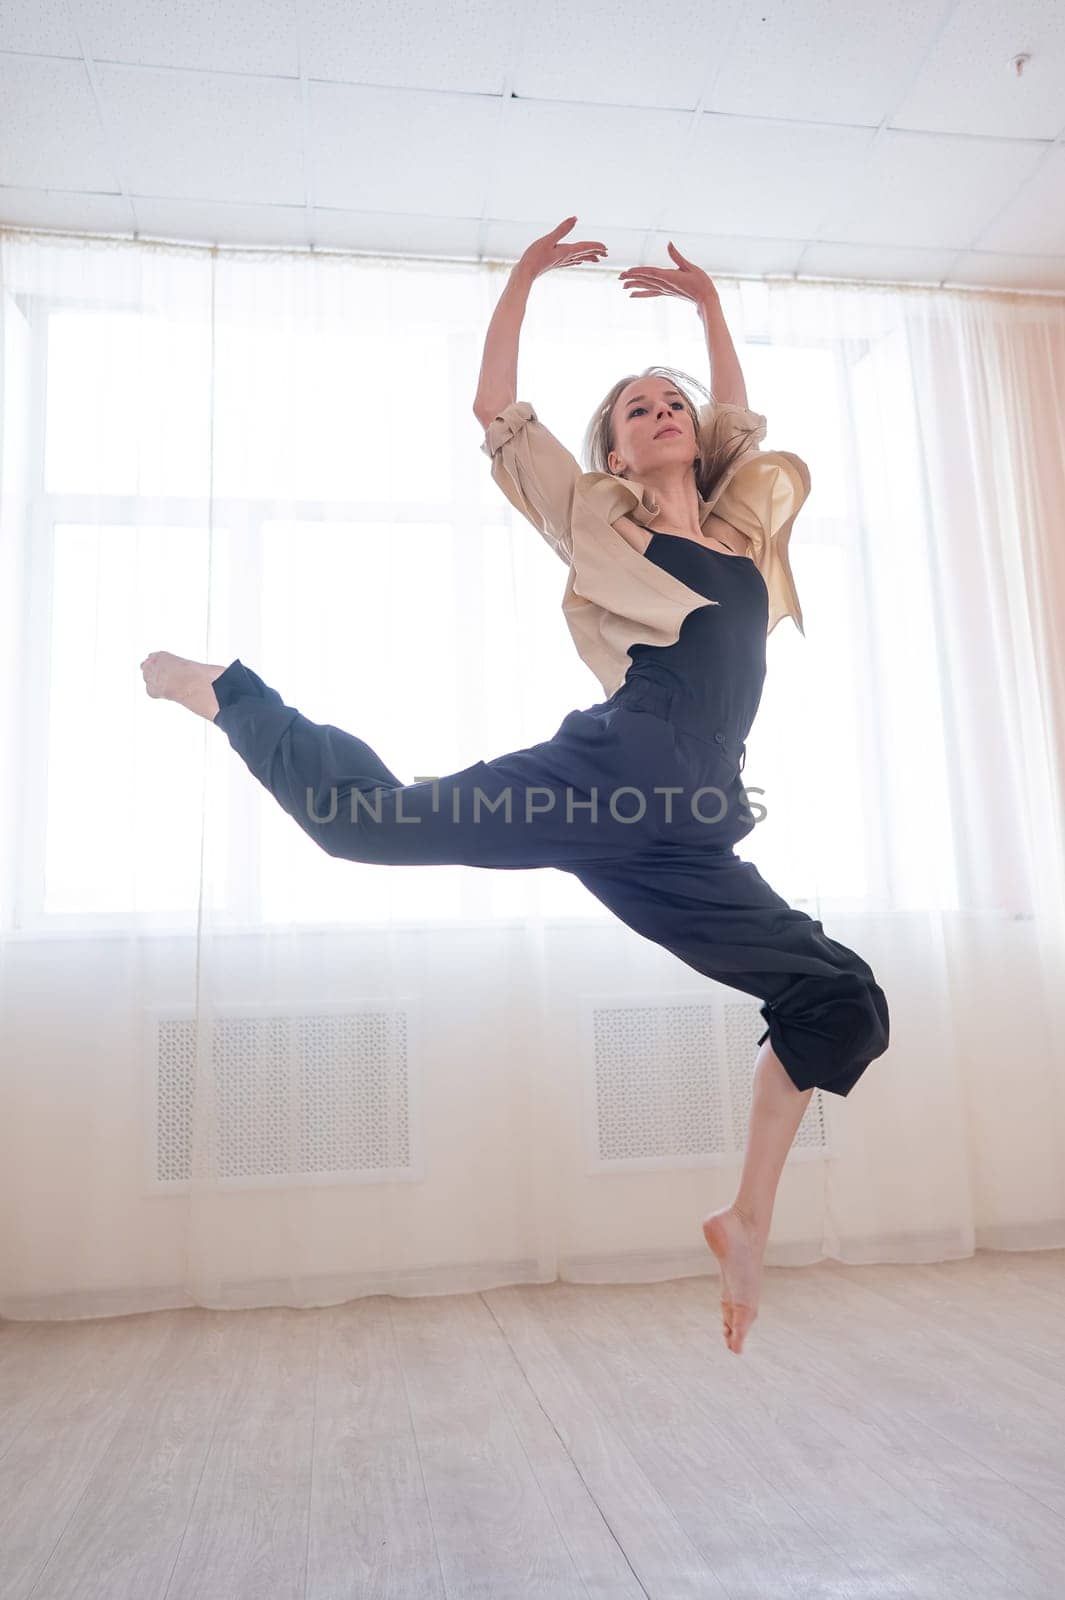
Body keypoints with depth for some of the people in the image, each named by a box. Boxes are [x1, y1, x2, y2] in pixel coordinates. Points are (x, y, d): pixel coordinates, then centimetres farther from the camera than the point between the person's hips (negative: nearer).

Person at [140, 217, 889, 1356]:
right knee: (371, 818, -9)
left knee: (841, 1003, 3)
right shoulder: (597, 522, 13)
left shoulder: (741, 527, 25)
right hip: (601, 779, -4)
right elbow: (496, 411, 10)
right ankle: (225, 692, 19)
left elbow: (736, 431, 41)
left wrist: (707, 305, 39)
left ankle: (747, 1220, 13)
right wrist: (524, 276, 12)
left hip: (680, 845, 5)